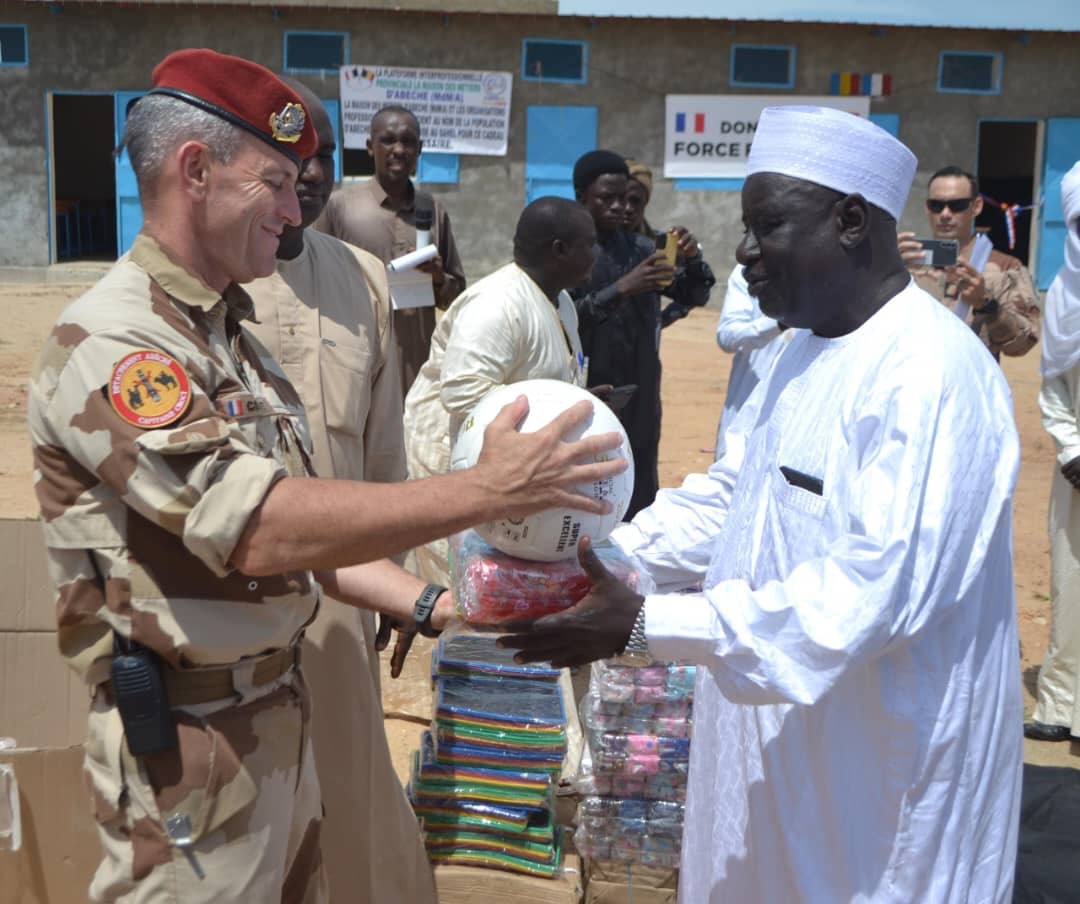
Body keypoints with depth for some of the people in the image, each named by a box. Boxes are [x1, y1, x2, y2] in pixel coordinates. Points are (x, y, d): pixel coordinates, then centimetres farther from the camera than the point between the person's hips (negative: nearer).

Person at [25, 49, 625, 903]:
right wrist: (485, 490, -30)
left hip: (279, 718, 9)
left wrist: (430, 606, 0)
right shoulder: (107, 343, -19)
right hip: (190, 743, -8)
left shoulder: (231, 338, 11)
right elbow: (258, 531, -30)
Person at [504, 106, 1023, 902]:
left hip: (880, 769, -8)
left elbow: (875, 589, -30)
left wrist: (643, 628, -30)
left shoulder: (931, 375, -23)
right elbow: (727, 497, 9)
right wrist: (596, 562, -6)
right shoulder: (806, 351, 7)